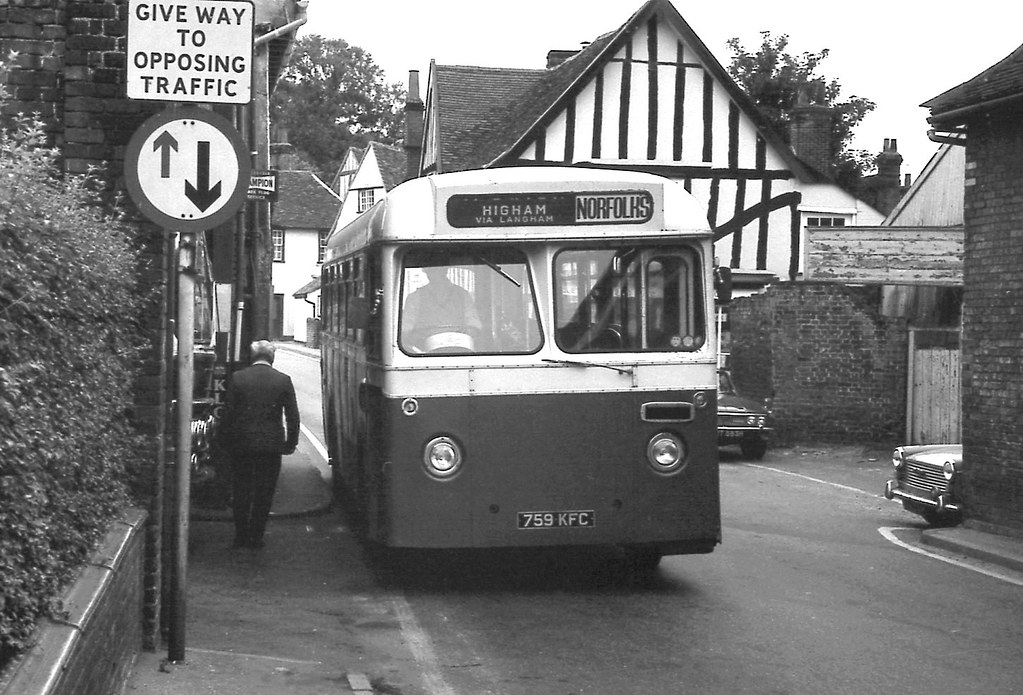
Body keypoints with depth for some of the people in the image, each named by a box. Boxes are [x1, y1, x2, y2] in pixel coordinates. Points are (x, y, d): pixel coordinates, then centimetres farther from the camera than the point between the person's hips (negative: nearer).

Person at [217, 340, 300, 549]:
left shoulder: (238, 378, -4)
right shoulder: (283, 380, -3)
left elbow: (228, 412, -1)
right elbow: (292, 415, -1)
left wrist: (225, 441, 8)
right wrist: (291, 443, 8)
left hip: (242, 444, 0)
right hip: (271, 444, 0)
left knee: (241, 492, 12)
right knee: (264, 494, 8)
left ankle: (241, 537, 14)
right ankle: (256, 537, 10)